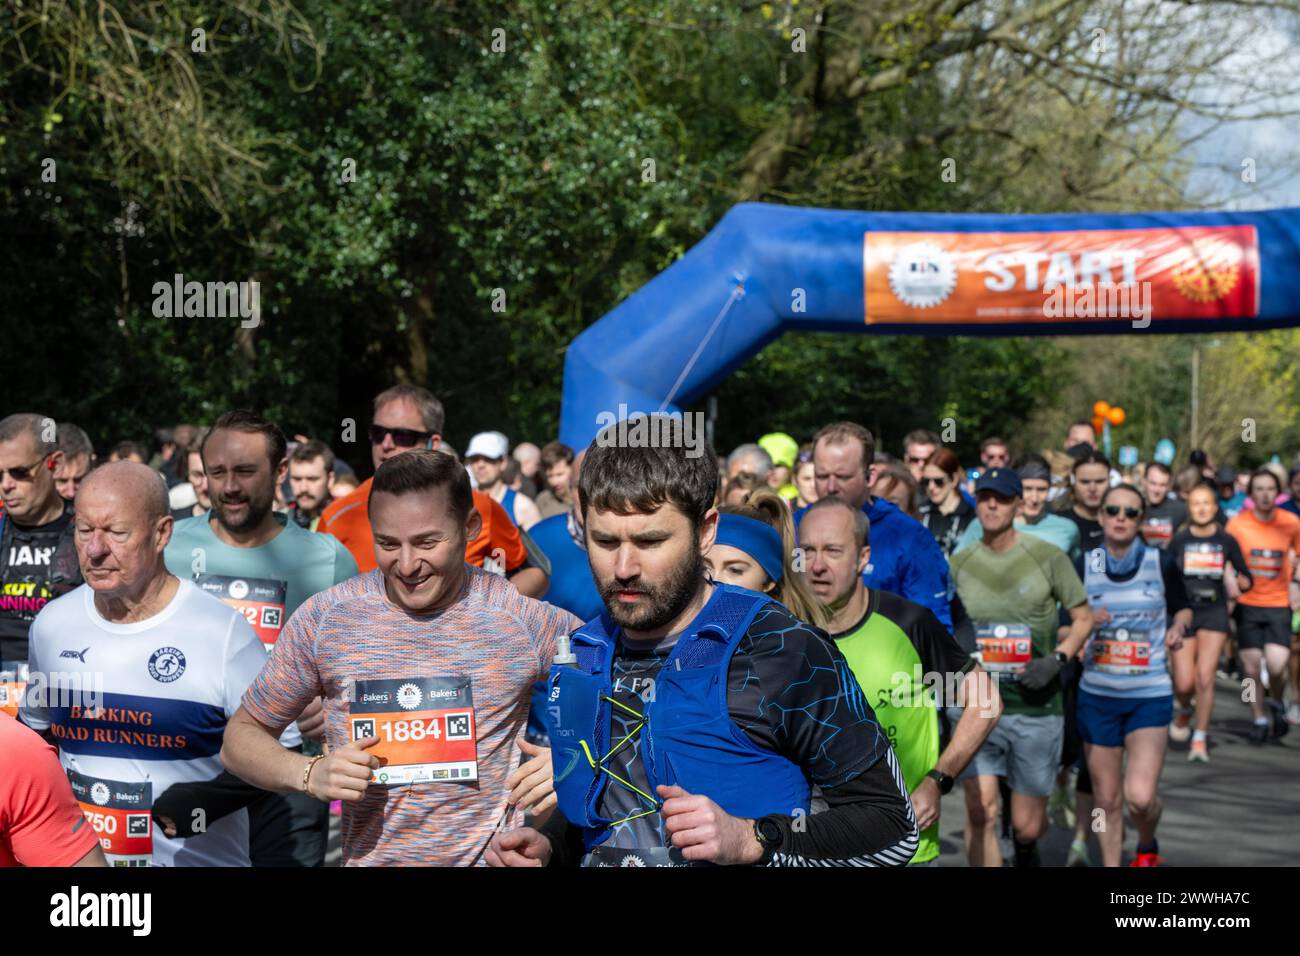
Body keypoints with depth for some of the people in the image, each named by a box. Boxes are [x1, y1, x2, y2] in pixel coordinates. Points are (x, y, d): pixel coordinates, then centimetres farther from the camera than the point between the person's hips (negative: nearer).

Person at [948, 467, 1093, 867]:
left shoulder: (1048, 557, -2)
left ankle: (1026, 849, 44)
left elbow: (1083, 617, 5)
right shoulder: (959, 563, 4)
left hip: (1036, 709, -1)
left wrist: (1056, 659, -11)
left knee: (1026, 825, 8)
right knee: (981, 811, -17)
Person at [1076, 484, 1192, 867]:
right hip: (1097, 695, 2)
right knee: (1106, 799, 7)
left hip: (1150, 695, -2)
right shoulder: (1084, 566, -1)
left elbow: (1182, 608, 13)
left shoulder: (1161, 563, -4)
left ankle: (1147, 846, 20)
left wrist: (1178, 626, -9)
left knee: (1140, 796, -12)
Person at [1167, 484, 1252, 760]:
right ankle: (1184, 711, 34)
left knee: (1205, 678, -12)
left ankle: (1200, 738, 1)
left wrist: (1234, 580, -12)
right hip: (1182, 613, 0)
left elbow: (1247, 580, 9)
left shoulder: (1226, 541, 3)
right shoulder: (1178, 541, 3)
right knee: (1183, 683, -3)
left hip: (1214, 613, 0)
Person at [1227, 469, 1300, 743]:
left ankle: (1277, 704, 17)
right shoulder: (1237, 524, -5)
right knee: (1251, 667, 2)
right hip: (1247, 604, 1)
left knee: (1276, 664, -13)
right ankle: (1259, 720, 19)